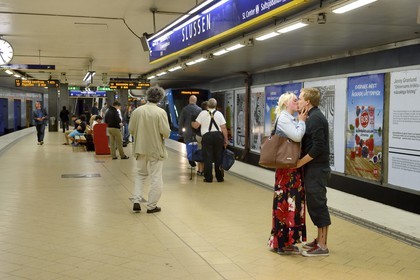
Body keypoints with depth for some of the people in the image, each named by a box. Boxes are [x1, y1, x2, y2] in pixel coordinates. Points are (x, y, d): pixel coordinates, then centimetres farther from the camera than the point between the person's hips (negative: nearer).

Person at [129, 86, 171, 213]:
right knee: (156, 177, 9)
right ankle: (152, 206, 14)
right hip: (156, 149, -4)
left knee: (141, 174, 21)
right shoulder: (161, 112, -17)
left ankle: (136, 201, 12)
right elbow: (166, 132, -19)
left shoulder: (137, 111, -5)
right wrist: (165, 134, 4)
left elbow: (131, 129, 0)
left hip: (141, 148, 4)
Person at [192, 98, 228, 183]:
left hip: (207, 136, -2)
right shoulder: (219, 114, 6)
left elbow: (196, 126, 2)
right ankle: (219, 177, 15)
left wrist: (192, 123, 25)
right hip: (218, 136, 2)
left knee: (208, 157, 3)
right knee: (218, 157, 10)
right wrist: (226, 140, 8)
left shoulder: (203, 113, 1)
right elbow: (224, 128, 1)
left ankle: (208, 178, 5)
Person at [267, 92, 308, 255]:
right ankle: (284, 243, 3)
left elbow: (298, 138, 12)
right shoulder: (283, 118, -12)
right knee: (287, 202, -5)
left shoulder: (291, 119, 16)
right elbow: (297, 137, -22)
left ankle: (286, 240, 21)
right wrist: (302, 122, -9)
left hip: (294, 166, 10)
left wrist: (302, 122, 5)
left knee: (292, 202, 12)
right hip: (287, 167, -9)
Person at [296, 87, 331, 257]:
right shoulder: (313, 116, 14)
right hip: (314, 169, 10)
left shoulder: (315, 118, -17)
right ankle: (319, 240, 25)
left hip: (316, 170, -10)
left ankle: (322, 247, 5)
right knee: (315, 205, 15)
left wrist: (300, 162, -18)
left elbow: (318, 147, -24)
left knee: (318, 206, -3)